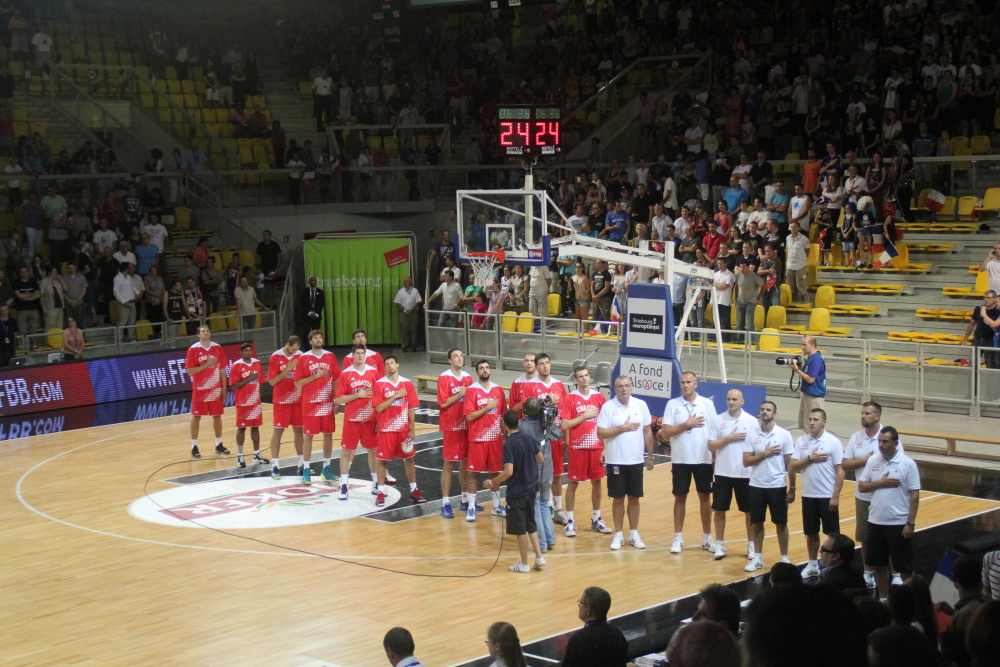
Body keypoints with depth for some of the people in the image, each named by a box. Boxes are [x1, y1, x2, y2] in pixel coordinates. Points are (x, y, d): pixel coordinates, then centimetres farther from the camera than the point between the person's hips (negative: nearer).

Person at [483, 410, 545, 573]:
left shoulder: (509, 445, -20)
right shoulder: (528, 439, 0)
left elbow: (508, 472, -27)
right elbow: (541, 459, 11)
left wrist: (492, 482, -14)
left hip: (516, 492, -7)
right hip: (531, 489, 7)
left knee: (520, 528, 5)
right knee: (531, 524, 20)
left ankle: (524, 564, 13)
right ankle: (539, 557, 18)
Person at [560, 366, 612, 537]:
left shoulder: (599, 397, 5)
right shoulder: (569, 399, -5)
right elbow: (565, 425, -10)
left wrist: (605, 447, 3)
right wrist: (584, 416, -13)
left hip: (596, 447, 3)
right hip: (577, 447, -3)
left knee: (596, 482, 9)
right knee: (573, 483, 1)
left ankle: (596, 519, 21)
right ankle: (570, 521, 8)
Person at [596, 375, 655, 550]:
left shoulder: (641, 405, 2)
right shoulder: (607, 407, -5)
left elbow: (647, 431, 8)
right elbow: (600, 433, -10)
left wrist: (650, 455, 8)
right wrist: (622, 428, -16)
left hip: (636, 460, 2)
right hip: (615, 461, -2)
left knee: (634, 498, 9)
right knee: (618, 499, 5)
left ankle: (634, 534, 19)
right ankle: (618, 535, 14)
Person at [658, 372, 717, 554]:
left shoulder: (707, 404, 2)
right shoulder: (672, 404, 0)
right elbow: (665, 432, -6)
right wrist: (686, 425, -15)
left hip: (704, 459, 1)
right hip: (680, 459, 0)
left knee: (704, 497, 8)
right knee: (680, 498, 6)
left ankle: (707, 537, 17)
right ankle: (678, 538, 13)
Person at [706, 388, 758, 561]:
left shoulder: (752, 422, -1)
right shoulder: (718, 420, 1)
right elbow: (711, 446, -2)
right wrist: (729, 438, -15)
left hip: (746, 473, -1)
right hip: (723, 473, 1)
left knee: (749, 511, 7)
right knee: (719, 510, 5)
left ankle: (752, 545, 19)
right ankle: (719, 545, 16)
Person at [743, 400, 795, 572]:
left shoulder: (784, 435, -4)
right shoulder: (752, 434, 0)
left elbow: (790, 463, -2)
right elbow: (746, 461, -4)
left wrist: (792, 488, -4)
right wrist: (765, 454, -17)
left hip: (777, 486, -2)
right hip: (756, 486, 2)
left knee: (781, 524, 6)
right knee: (756, 523, 8)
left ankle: (784, 558, 17)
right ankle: (757, 558, 19)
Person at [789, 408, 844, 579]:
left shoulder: (833, 442, -8)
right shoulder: (801, 441, 2)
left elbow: (840, 471, -8)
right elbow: (792, 468, -1)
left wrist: (835, 496, -13)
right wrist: (810, 458, -15)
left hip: (828, 496, -4)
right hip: (808, 495, 4)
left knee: (833, 533, 4)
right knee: (811, 533, 13)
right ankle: (813, 565, 25)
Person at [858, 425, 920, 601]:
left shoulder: (908, 464, -9)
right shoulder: (873, 461, 3)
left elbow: (914, 496, -9)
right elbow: (861, 486, 5)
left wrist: (911, 523, -12)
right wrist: (880, 483, -13)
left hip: (899, 524, -4)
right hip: (876, 522, 4)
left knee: (905, 567, 3)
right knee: (879, 565, 13)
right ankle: (882, 598, 26)